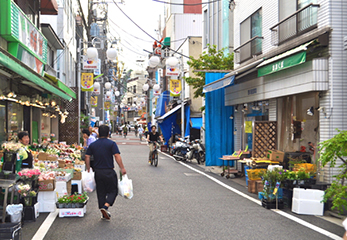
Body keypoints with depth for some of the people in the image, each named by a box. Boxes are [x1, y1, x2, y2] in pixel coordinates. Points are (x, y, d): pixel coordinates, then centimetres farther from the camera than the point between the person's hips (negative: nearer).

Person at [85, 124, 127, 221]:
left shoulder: (93, 145, 5)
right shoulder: (111, 144, -7)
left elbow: (87, 157, 4)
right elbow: (117, 156, -15)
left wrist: (88, 168, 16)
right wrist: (122, 168, -9)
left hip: (98, 172, 4)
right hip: (109, 171, -4)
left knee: (101, 192, 13)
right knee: (113, 191, 9)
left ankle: (104, 214, 17)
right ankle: (105, 206, -15)